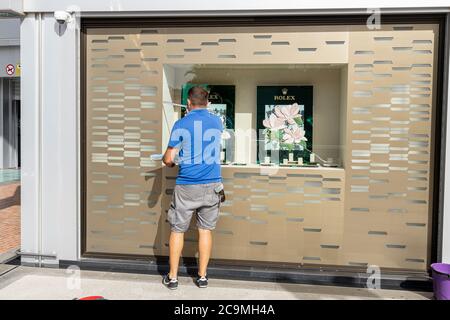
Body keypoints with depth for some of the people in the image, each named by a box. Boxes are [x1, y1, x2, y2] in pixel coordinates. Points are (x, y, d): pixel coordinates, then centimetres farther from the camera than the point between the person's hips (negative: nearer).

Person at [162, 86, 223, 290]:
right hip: (211, 185, 3)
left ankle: (172, 277, 18)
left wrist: (169, 161, 16)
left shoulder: (181, 124, -7)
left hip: (186, 186, -3)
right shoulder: (217, 122, 4)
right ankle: (202, 276, 19)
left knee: (177, 230, 10)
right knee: (205, 230, 11)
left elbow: (168, 159, -8)